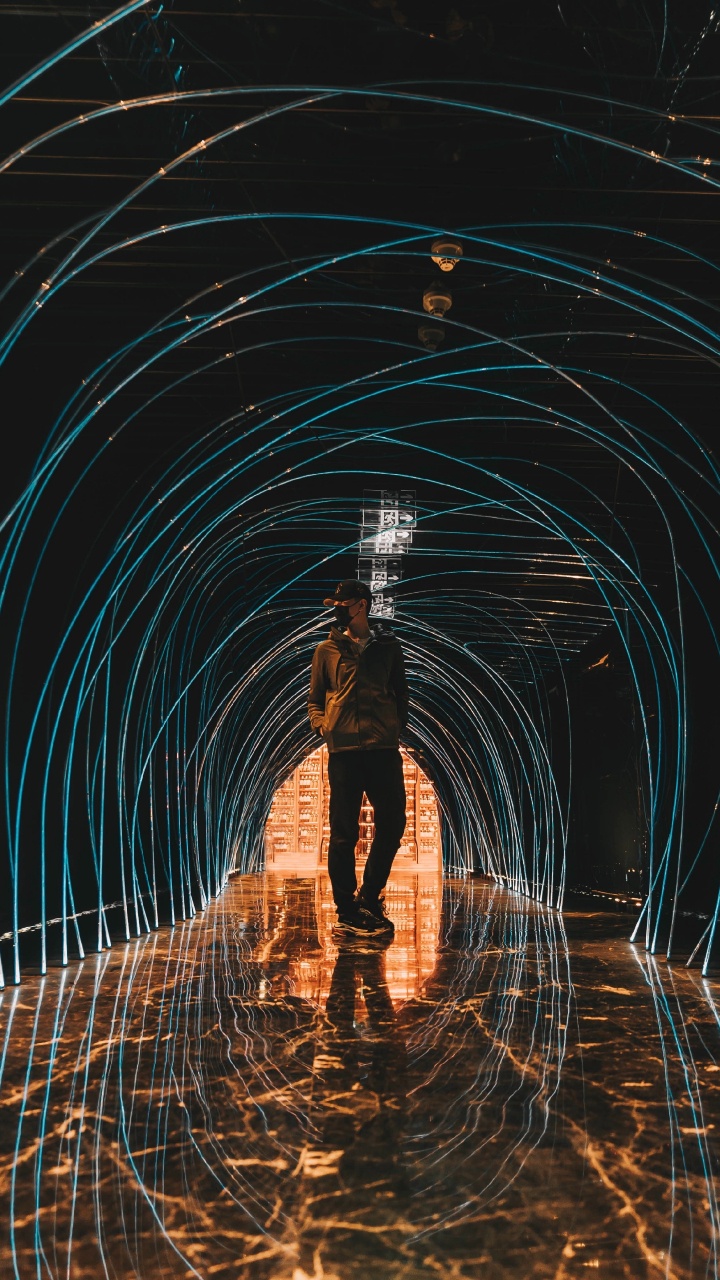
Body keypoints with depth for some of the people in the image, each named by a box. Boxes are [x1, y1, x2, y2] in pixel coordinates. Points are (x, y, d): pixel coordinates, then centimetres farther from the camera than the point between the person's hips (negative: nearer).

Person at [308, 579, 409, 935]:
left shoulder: (388, 646, 13)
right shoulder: (327, 650, 11)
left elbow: (401, 693, 17)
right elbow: (314, 701, 14)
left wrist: (397, 726, 3)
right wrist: (323, 727, -3)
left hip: (384, 748, 1)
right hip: (344, 749, -1)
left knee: (392, 824, 2)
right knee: (343, 832, 1)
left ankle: (369, 898, 20)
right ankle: (347, 911, 9)